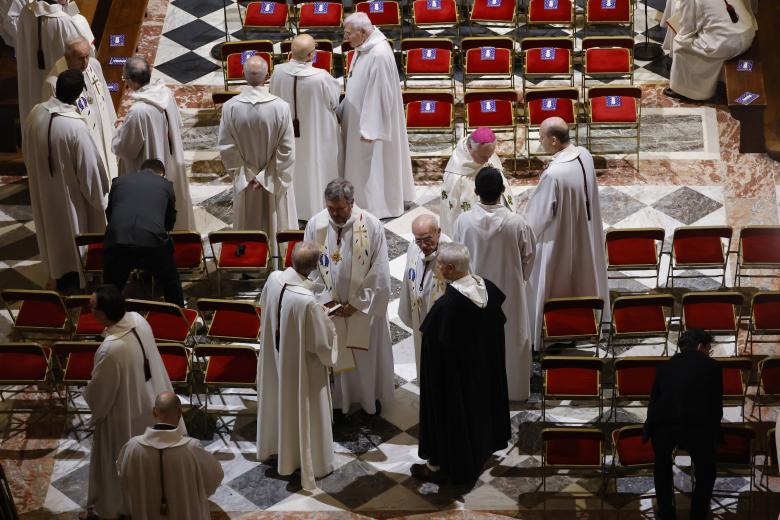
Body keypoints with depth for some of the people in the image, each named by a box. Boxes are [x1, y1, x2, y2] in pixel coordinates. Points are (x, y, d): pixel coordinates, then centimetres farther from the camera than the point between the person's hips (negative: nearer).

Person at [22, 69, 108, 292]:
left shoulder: (36, 113, -13)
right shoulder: (76, 126, -31)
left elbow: (27, 152, 3)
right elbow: (88, 168, -22)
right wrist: (99, 198, -7)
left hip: (43, 190, 6)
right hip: (69, 195, -6)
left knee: (54, 232, 25)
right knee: (74, 238, 15)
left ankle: (61, 280, 42)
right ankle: (76, 285, 31)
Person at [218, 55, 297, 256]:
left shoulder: (230, 107, -19)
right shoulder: (280, 107, -22)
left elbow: (226, 149, -11)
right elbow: (287, 150, -17)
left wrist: (248, 176, -2)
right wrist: (266, 177, -9)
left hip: (245, 181, 1)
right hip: (275, 180, -1)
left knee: (248, 226, 20)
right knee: (276, 224, 19)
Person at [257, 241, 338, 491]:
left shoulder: (274, 278, -19)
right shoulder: (308, 301, -38)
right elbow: (321, 343, -26)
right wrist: (325, 319, -6)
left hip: (274, 356, 6)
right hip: (300, 365, -6)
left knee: (277, 400, 29)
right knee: (302, 411, 15)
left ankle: (274, 445, 53)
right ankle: (310, 463, 35)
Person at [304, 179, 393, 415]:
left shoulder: (371, 226, -20)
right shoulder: (315, 224, -13)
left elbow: (379, 273, -15)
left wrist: (357, 304, -15)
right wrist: (325, 299, -11)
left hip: (364, 307, -1)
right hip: (329, 306, 2)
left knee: (366, 354, 16)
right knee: (333, 354, 16)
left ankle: (372, 396, 39)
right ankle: (337, 398, 36)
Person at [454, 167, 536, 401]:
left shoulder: (463, 221, -22)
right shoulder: (517, 223, -23)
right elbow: (528, 257, -8)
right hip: (510, 291, -1)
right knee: (512, 338, 19)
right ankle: (515, 388, 34)